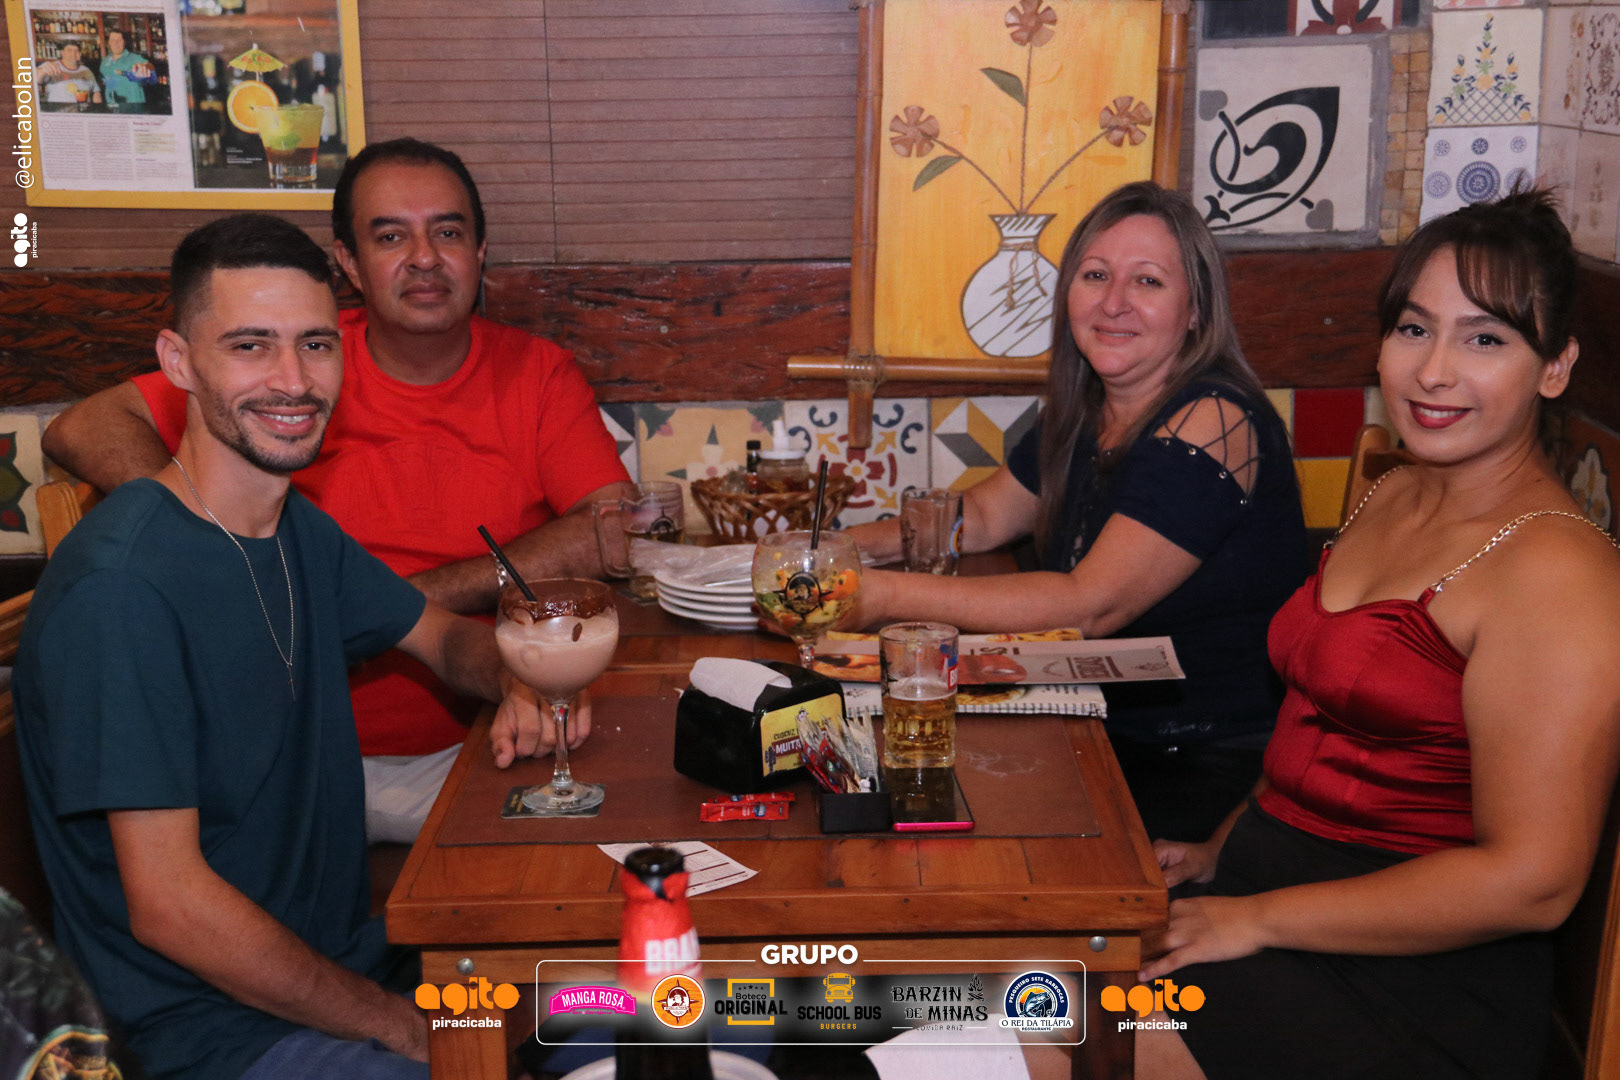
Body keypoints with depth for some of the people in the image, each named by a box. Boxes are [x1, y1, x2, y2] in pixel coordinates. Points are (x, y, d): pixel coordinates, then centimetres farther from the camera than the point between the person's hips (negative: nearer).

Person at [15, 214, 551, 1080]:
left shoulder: (301, 532, 5)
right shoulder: (119, 585, -23)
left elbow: (446, 637, 20)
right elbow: (169, 905, -22)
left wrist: (518, 681, -5)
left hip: (351, 965, 8)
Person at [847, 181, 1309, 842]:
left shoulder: (1214, 422, -19)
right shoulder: (1085, 415, 7)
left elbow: (1092, 606, -25)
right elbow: (984, 516, 20)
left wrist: (888, 595, -25)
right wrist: (844, 546, 2)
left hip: (1218, 770, -7)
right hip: (1110, 733, 7)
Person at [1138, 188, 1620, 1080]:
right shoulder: (1392, 498, 12)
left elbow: (1530, 881, -21)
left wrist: (1257, 918, -17)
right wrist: (1221, 853, 12)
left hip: (1413, 991, -8)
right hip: (1267, 891, 8)